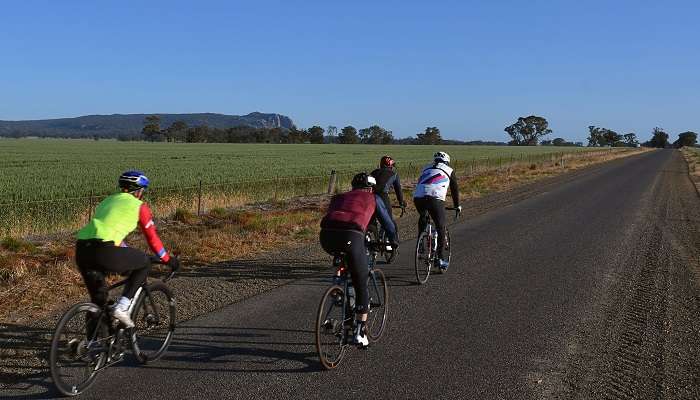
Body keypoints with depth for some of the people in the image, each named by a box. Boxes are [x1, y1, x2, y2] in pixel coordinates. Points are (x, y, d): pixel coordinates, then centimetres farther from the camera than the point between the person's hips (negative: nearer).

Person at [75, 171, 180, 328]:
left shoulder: (107, 201, 31)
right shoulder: (139, 206, 12)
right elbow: (152, 238, 16)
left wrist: (127, 256, 54)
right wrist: (168, 259, 31)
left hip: (81, 251, 7)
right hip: (104, 252, -7)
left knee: (97, 299, 23)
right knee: (144, 263, 18)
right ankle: (121, 307, 8)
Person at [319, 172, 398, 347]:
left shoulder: (339, 197, 35)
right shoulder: (373, 199, 27)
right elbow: (388, 223, 34)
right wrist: (394, 241, 52)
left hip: (326, 236, 3)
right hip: (352, 237, -3)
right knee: (361, 287, 12)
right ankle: (360, 333, 12)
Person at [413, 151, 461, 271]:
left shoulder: (426, 169, 32)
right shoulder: (449, 171, 21)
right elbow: (455, 190, 27)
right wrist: (458, 206, 40)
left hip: (418, 198, 4)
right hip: (435, 199, -4)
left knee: (422, 218, 33)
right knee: (440, 228, 9)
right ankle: (441, 258, 8)